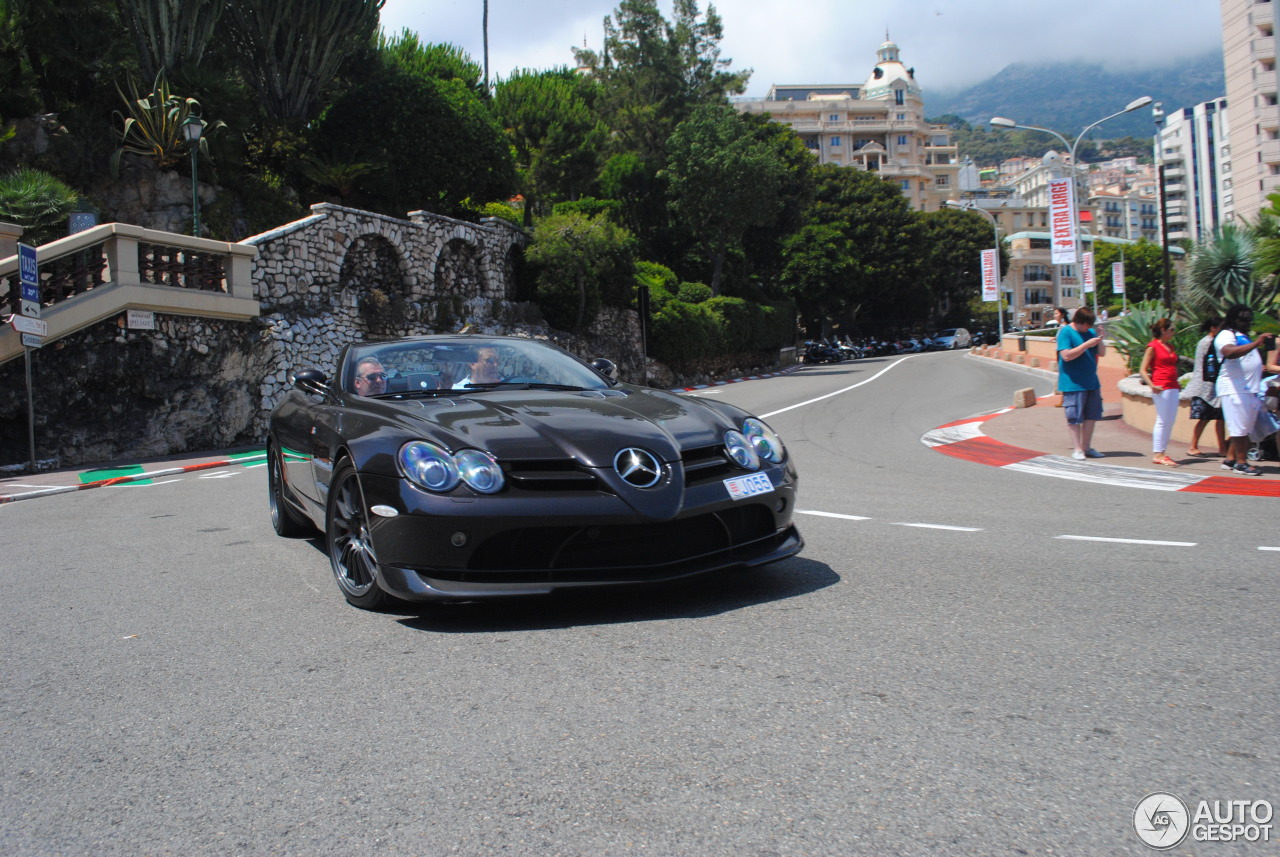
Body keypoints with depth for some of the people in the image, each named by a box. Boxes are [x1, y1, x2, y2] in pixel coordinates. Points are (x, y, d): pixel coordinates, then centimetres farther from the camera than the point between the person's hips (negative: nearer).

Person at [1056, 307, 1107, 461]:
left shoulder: (1091, 332, 11)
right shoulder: (1065, 332, -9)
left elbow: (1102, 353, 13)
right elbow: (1066, 355, -19)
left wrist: (1100, 341, -6)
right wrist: (1087, 344, -20)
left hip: (1091, 382, 7)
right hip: (1073, 383, -7)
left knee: (1092, 416, 11)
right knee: (1074, 417, -3)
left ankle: (1087, 447, 21)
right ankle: (1077, 449, 4)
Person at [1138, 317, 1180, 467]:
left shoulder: (1170, 346, 17)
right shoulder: (1153, 346, -6)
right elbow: (1142, 370, -10)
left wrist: (1177, 384, 18)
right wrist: (1152, 385, -21)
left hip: (1173, 387, 8)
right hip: (1161, 388, -8)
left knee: (1170, 421, 7)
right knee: (1162, 420, -7)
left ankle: (1162, 453, 13)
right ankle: (1157, 454, -2)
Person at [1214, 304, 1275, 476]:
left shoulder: (1244, 337, 25)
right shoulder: (1226, 335, -6)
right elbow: (1230, 352, -29)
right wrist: (1256, 343, -35)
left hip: (1249, 389, 10)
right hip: (1234, 389, -10)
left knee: (1243, 428, 9)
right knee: (1239, 427, -9)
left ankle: (1230, 459, 14)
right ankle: (1241, 463, -6)